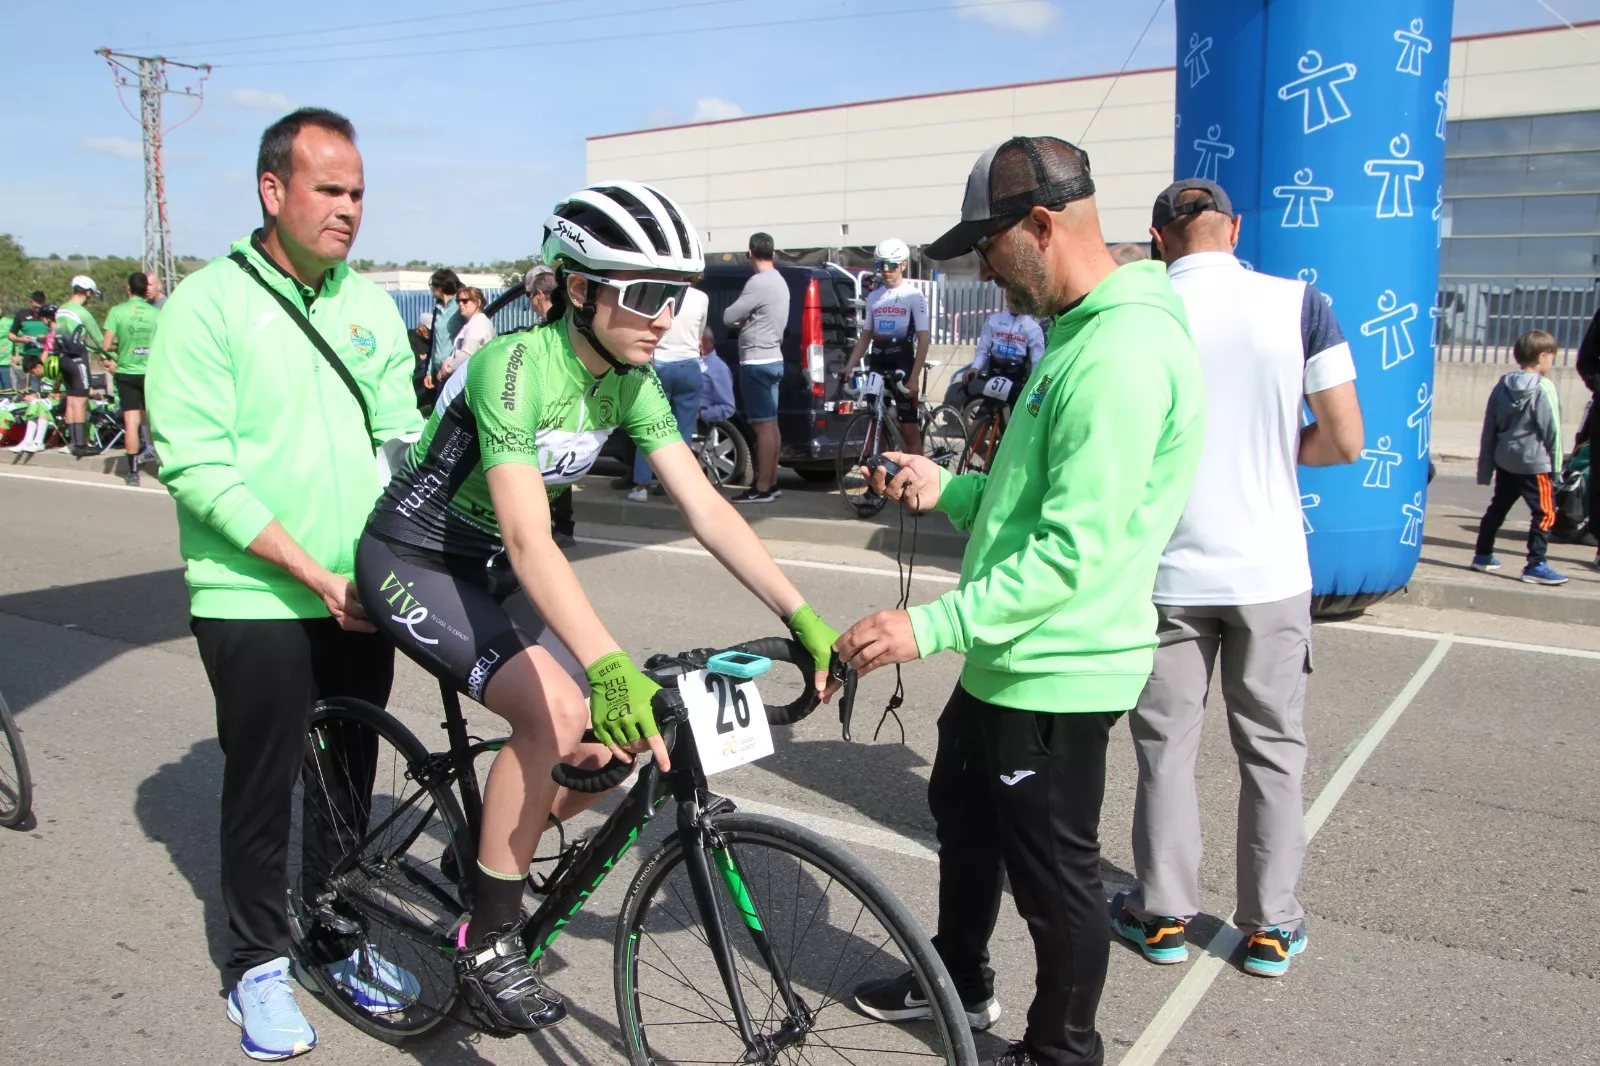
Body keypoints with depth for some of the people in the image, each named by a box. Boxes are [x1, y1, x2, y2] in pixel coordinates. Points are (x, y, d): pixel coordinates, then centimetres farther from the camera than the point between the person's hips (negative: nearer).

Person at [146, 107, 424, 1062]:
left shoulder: (370, 305, 8)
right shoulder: (208, 304, -8)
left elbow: (403, 438, 9)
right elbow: (198, 469, -14)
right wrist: (313, 573, -19)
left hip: (363, 597, 5)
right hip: (255, 598, -4)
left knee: (350, 779, 15)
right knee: (264, 788, 7)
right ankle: (259, 965, 26)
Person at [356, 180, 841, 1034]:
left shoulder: (631, 382, -6)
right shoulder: (514, 366, -28)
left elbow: (706, 509, -10)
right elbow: (529, 541, -38)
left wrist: (801, 615, -20)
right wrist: (609, 666, -51)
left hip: (489, 570, 7)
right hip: (412, 563, -7)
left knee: (621, 738, -4)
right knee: (553, 707, -28)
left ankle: (496, 847, 23)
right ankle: (488, 946, -10)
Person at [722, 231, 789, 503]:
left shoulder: (758, 283, -17)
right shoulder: (779, 281, 13)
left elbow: (728, 317, -14)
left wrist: (740, 318, 7)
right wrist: (747, 320, 4)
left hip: (756, 362, -10)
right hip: (772, 359, 10)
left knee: (762, 425, -9)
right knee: (771, 424, 13)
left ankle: (762, 488, -9)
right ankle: (770, 482, 19)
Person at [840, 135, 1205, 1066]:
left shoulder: (1122, 353, -24)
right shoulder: (1084, 331, 11)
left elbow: (1075, 551, -29)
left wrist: (928, 627, -28)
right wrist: (951, 490, 5)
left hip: (1054, 672, -11)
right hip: (1009, 655, 11)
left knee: (1055, 874, 8)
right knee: (963, 813, 26)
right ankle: (961, 981, 49)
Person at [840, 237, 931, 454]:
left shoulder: (914, 295, -5)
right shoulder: (873, 296, 10)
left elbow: (923, 339, -9)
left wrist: (914, 378, -17)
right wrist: (849, 366, 4)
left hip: (903, 363, -5)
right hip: (877, 363, 5)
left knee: (909, 429, -5)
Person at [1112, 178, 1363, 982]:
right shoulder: (1299, 304, -5)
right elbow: (1344, 441, -5)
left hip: (1170, 574, -1)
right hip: (1271, 570, 1)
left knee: (1166, 746, 13)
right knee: (1272, 749, 14)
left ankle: (1164, 915, 23)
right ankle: (1270, 925, 24)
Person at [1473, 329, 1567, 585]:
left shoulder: (1502, 386, 8)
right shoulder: (1544, 388, -11)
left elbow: (1489, 429, 11)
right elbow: (1552, 430, -10)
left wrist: (1486, 467, 16)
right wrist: (1556, 464, -3)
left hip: (1504, 460, 7)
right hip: (1534, 463, -7)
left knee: (1498, 507, 18)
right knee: (1545, 513, -3)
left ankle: (1482, 555, 25)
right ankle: (1535, 566, -5)